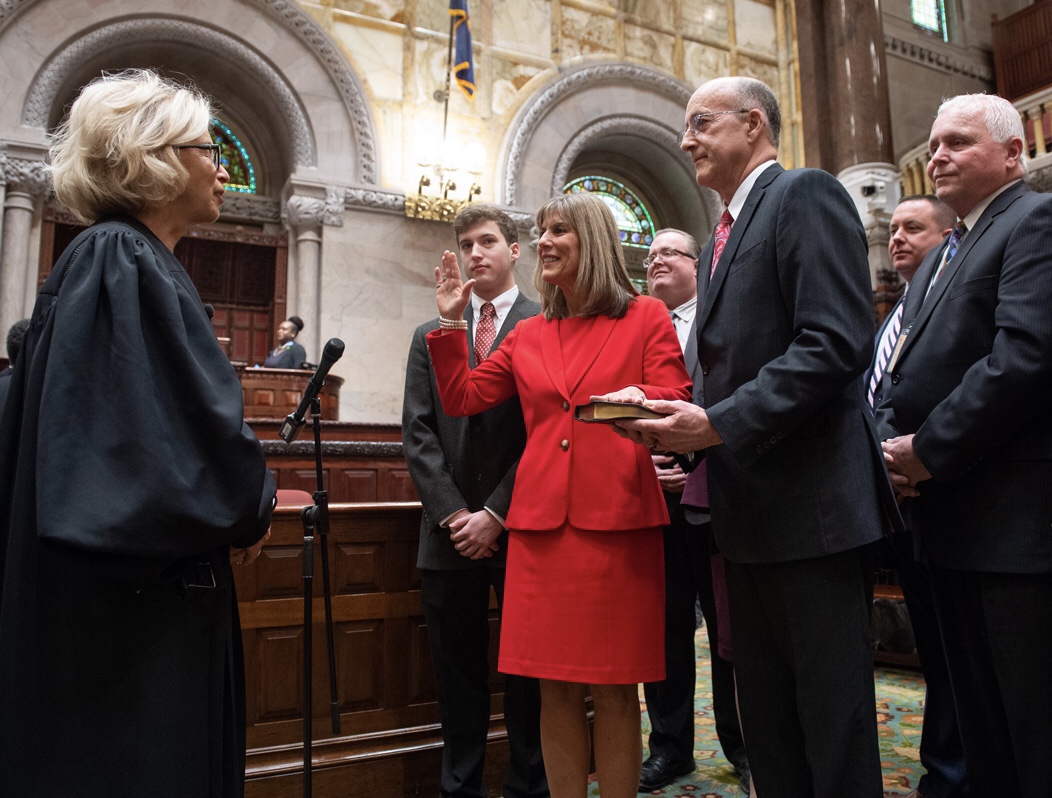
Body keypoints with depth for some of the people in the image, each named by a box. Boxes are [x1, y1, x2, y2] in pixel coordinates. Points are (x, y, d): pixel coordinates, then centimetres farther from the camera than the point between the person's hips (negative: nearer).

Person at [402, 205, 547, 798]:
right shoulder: (431, 334, 12)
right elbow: (418, 433, 5)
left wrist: (496, 514, -11)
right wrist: (454, 514, -6)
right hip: (451, 532, 3)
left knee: (529, 671, 9)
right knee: (459, 675, 12)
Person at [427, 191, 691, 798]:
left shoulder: (647, 319, 5)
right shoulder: (528, 336, 15)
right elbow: (461, 399, 14)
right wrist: (452, 322, 8)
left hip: (618, 523, -3)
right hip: (542, 526, 3)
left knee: (614, 691, 6)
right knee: (556, 690, 9)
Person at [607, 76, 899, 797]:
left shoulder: (806, 195, -6)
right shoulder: (720, 239, 21)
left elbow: (838, 342, -19)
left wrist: (719, 423, -21)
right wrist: (679, 425, 3)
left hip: (810, 503, -9)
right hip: (748, 513, 9)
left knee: (834, 720, 4)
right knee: (765, 718, 17)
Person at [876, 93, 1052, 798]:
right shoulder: (937, 260, 21)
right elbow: (903, 368, 19)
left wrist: (929, 451, -15)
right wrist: (893, 441, 0)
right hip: (950, 521, 9)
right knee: (979, 719, 18)